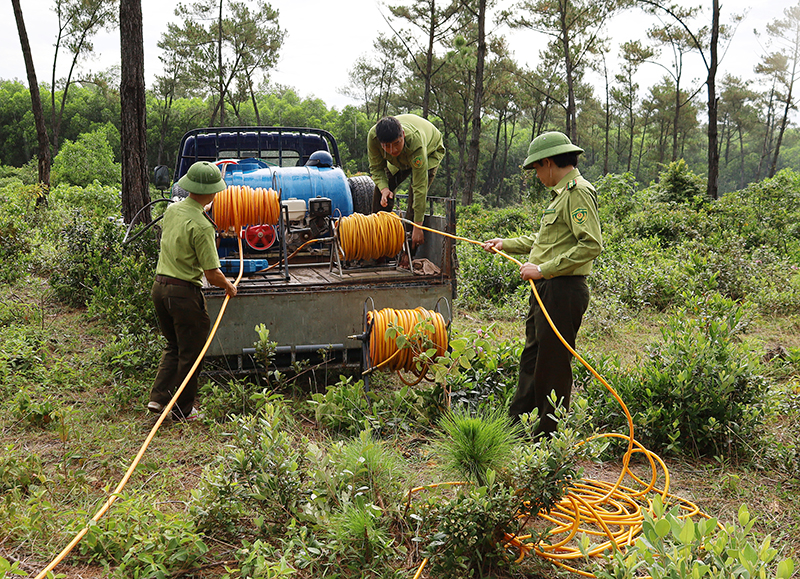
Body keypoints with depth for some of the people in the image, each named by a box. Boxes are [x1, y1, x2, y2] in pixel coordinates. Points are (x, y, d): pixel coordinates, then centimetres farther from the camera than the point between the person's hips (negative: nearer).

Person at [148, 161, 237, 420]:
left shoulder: (171, 210, 4)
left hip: (160, 286, 8)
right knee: (190, 353, 8)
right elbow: (212, 275, -18)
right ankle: (182, 410, 17)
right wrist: (229, 287, 3)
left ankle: (158, 397, 13)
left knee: (173, 347, 23)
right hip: (184, 292, -8)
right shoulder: (201, 226, -20)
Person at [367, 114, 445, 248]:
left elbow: (420, 188, -43)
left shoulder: (416, 142, -46)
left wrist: (418, 227, -43)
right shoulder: (373, 137, -37)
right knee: (381, 189, -8)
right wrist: (384, 188, -38)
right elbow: (376, 168, -17)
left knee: (416, 192, -23)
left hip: (431, 150, -4)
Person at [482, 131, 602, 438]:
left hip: (564, 290, -11)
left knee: (553, 366, -2)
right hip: (546, 290, 11)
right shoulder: (561, 192, 18)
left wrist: (543, 268, -22)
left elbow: (591, 245, -24)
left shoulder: (578, 192, -14)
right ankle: (515, 424, 28)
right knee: (532, 358, 17)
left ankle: (549, 434, 8)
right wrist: (507, 244, 32)